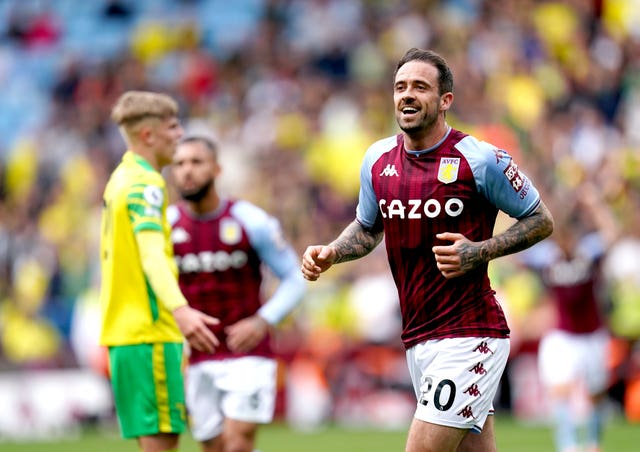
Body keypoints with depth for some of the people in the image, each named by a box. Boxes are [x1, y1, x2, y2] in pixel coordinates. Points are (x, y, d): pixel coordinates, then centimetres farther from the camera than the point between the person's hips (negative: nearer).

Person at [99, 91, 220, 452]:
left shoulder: (122, 179, 17)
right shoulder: (146, 184, -12)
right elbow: (152, 254, -28)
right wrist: (180, 310, -42)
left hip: (124, 328, 10)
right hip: (150, 331, -10)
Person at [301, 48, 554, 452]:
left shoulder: (479, 160, -9)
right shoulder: (378, 160, 8)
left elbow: (542, 221, -1)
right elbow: (368, 228, 25)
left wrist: (479, 252, -14)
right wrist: (330, 254, 5)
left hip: (469, 336, -6)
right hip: (417, 339, 6)